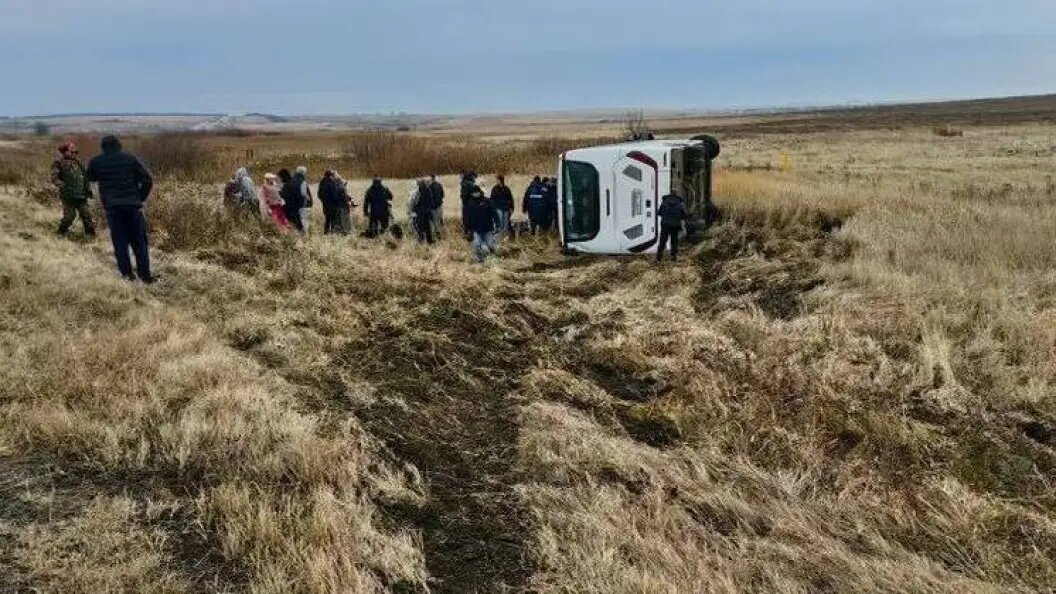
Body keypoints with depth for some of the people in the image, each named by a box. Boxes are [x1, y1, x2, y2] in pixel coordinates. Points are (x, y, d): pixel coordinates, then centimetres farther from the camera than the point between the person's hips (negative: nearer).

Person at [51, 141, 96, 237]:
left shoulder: (78, 162, 17)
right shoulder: (59, 163, -1)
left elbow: (85, 177, 22)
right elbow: (54, 178, -9)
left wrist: (88, 189, 17)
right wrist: (62, 186, -25)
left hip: (81, 194, 5)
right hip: (68, 195, -5)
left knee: (85, 214, 3)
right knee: (69, 215, -4)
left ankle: (90, 232, 8)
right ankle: (62, 230, 17)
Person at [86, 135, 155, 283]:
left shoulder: (96, 162, 5)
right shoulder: (131, 159, 2)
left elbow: (91, 178, 24)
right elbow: (148, 179, -4)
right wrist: (140, 198, 5)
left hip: (112, 207, 0)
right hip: (133, 206, 0)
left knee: (120, 242, 9)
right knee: (139, 242, 5)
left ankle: (127, 273, 8)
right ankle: (145, 275, 3)